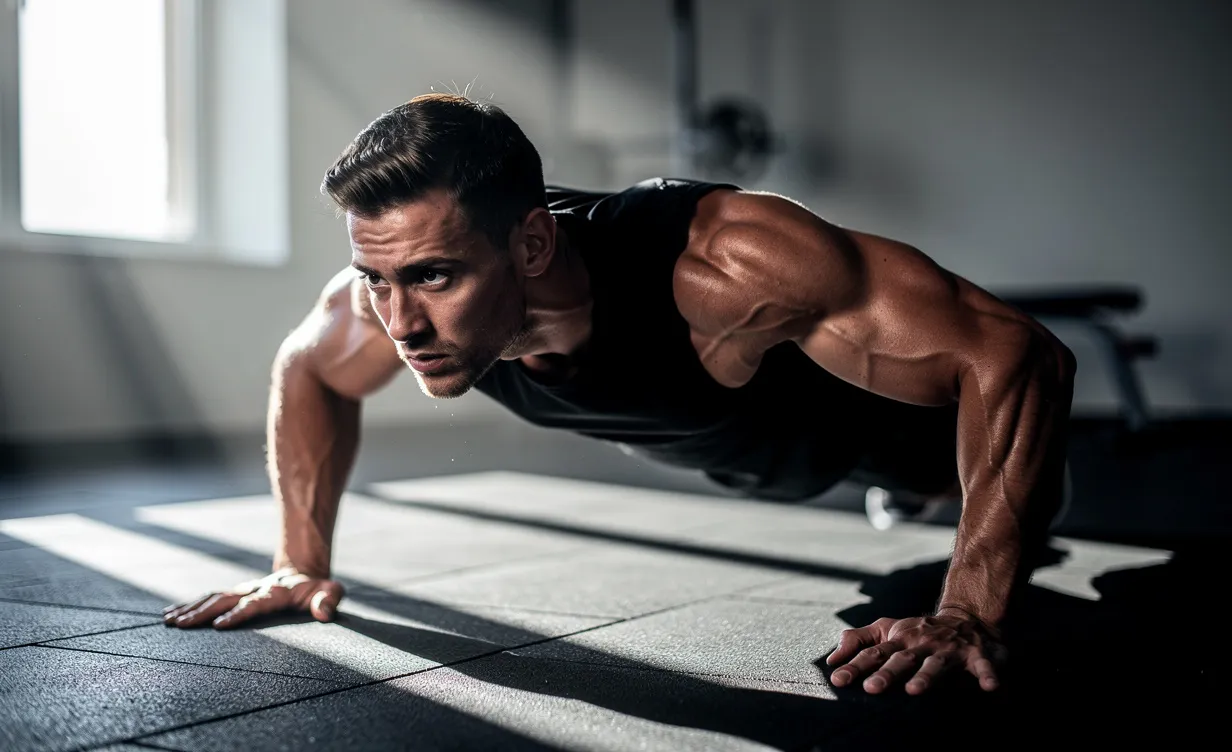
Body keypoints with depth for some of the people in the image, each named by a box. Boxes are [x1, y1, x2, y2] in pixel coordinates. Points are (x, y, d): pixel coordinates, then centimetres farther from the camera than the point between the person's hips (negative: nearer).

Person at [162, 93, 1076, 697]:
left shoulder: (721, 265, -52)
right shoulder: (402, 279, -35)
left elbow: (1017, 353, -49)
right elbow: (306, 370, -10)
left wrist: (971, 617, -54)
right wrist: (301, 560, -15)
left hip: (864, 405, -5)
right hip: (722, 441, 5)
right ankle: (893, 497, 69)